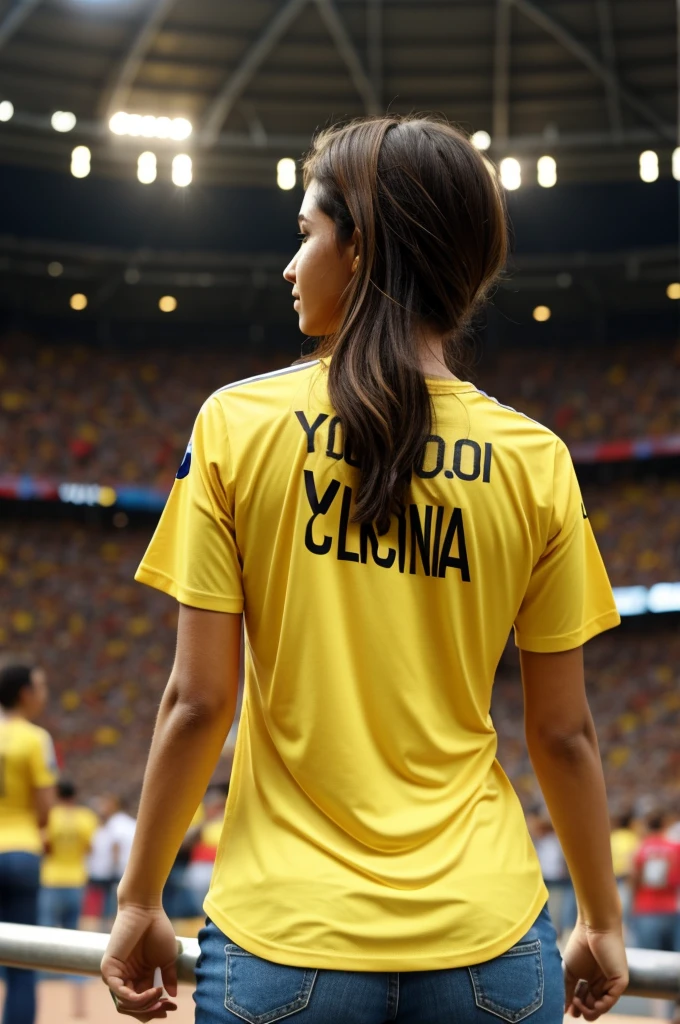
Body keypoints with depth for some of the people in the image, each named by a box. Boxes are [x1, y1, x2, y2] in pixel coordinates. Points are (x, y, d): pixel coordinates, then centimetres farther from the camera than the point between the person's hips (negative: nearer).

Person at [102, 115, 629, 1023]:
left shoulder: (239, 422, -5)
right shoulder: (537, 461, -2)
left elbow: (196, 702, -6)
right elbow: (564, 732, 2)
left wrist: (140, 901, 6)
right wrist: (602, 923, 15)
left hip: (285, 939, -1)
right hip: (486, 938, 1)